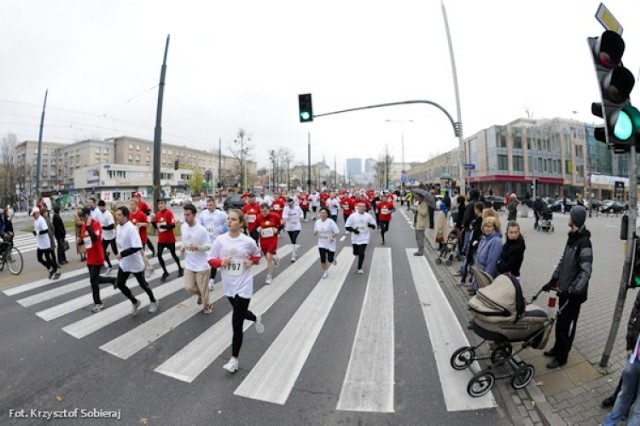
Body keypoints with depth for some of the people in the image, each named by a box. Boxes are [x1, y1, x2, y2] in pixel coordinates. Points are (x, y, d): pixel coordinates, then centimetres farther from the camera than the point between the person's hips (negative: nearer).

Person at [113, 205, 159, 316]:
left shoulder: (132, 228, -25)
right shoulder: (119, 227, 1)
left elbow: (137, 247, -33)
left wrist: (122, 254, -28)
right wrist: (119, 254, 12)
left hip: (135, 263, -7)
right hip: (124, 263, 8)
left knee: (143, 284, 9)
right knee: (119, 284, 7)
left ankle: (153, 302, 33)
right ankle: (135, 302, 28)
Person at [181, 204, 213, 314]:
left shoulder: (202, 230, -21)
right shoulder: (183, 227, -2)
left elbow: (208, 247, -16)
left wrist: (197, 247, -33)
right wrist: (183, 247, -3)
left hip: (202, 265, -5)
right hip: (189, 264, 5)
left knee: (203, 288, 6)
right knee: (189, 287, 3)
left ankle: (206, 305, 32)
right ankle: (200, 294, 35)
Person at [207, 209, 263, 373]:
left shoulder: (248, 241, -11)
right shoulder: (220, 240, -7)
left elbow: (257, 255, 7)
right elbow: (211, 259, 0)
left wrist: (251, 262, -13)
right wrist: (221, 262, -20)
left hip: (243, 285, -4)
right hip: (229, 285, 4)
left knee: (236, 323, -3)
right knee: (240, 313, 26)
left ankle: (234, 359, 12)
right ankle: (256, 318, 61)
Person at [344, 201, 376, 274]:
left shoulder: (368, 216, -6)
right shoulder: (353, 216, -8)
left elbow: (374, 226, 0)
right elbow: (347, 226, -4)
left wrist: (370, 225, -22)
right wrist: (353, 230, -21)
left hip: (364, 238, -1)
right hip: (355, 238, 1)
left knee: (361, 253, -8)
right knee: (355, 253, 14)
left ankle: (360, 268, 12)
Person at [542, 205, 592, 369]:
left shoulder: (584, 242, -20)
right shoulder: (572, 237, 7)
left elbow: (586, 272, -22)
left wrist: (573, 290, -25)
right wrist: (553, 279, 15)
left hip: (574, 293, -8)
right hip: (564, 288, 8)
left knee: (566, 325, 5)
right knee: (560, 322, 19)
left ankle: (562, 357, 20)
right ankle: (557, 348, 36)